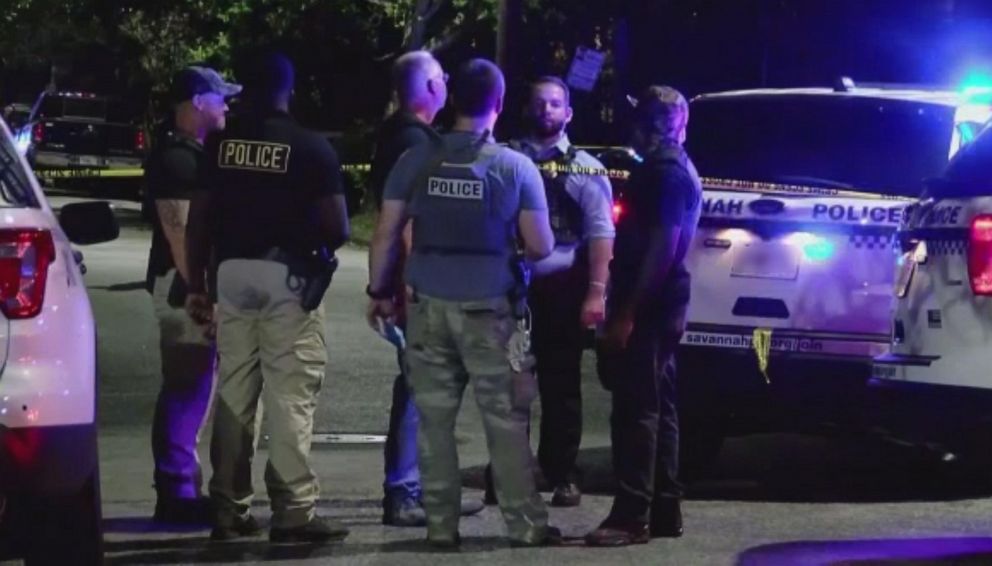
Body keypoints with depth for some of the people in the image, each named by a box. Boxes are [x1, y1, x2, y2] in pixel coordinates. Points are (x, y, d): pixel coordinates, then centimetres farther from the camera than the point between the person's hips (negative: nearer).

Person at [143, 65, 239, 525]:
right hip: (183, 284, -10)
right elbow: (178, 230, -21)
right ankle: (178, 492, -6)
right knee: (185, 388, -8)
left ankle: (180, 491, 19)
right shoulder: (175, 159, -15)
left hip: (200, 283, 10)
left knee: (190, 387, 13)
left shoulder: (196, 154, 17)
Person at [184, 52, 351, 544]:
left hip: (233, 273, 4)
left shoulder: (220, 144, 4)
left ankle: (228, 509, 12)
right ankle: (294, 511, -6)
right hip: (288, 277, -4)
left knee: (233, 392, 9)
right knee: (290, 394, -3)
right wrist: (318, 246, 15)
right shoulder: (311, 148, -5)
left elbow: (199, 219, 4)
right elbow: (336, 227, -7)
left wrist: (196, 283, 11)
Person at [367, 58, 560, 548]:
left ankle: (441, 524, 7)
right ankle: (525, 523, 8)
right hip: (487, 307, -2)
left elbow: (386, 235, 2)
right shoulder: (516, 168, -4)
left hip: (429, 305, 2)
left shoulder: (415, 162, 0)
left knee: (434, 417, 5)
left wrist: (378, 291, 12)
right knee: (505, 419, 4)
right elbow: (540, 247, -2)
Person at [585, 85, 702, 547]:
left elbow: (662, 247, -21)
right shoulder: (671, 169, 18)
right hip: (657, 306, 11)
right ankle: (663, 510, 17)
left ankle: (632, 516, -11)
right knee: (656, 408, 12)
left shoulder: (666, 173, -15)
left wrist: (628, 311, -23)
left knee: (636, 410, -10)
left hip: (646, 307, -11)